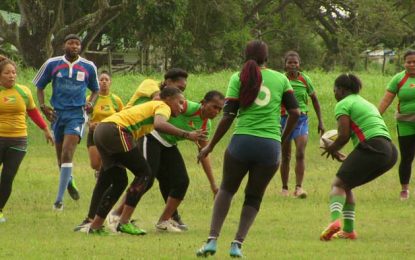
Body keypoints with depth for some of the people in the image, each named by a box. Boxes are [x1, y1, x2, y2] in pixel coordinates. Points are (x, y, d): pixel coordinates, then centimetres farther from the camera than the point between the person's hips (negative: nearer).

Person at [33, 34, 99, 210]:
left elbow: (95, 89, 18)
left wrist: (90, 103, -2)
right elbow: (40, 86, 11)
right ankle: (69, 182, 41)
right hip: (57, 114, 2)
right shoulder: (52, 64, 2)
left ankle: (59, 199, -20)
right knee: (61, 156, 11)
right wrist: (43, 106, -3)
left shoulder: (88, 67, 3)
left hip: (77, 114, -2)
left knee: (67, 154, -17)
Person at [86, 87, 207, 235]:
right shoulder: (163, 107, 0)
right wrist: (187, 135, -22)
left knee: (119, 182, 16)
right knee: (144, 173, -4)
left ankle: (95, 226, 17)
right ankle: (124, 222, -9)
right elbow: (159, 124, -22)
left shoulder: (151, 105, 30)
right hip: (115, 130, -10)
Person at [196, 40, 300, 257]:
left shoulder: (238, 78, 2)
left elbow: (228, 117, -2)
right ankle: (237, 244, 5)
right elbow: (295, 113, 5)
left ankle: (212, 240, 7)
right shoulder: (280, 79, 7)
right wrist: (282, 139, 18)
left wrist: (210, 146, 7)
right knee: (254, 197, 18)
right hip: (270, 146, 1)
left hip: (242, 142, -1)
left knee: (226, 189, 19)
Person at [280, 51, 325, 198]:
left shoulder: (305, 80, -1)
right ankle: (284, 188, 20)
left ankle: (299, 188, -17)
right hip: (284, 118, 0)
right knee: (285, 156, 7)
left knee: (300, 154, -15)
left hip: (301, 119, 0)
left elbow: (314, 100, 10)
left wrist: (320, 121, 10)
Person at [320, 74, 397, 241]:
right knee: (346, 186, 19)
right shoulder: (366, 103, 31)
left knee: (338, 184, -7)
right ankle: (348, 230, 12)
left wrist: (331, 149, 11)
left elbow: (344, 135, -7)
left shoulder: (343, 104, 4)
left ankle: (335, 219, -35)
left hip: (371, 148, -8)